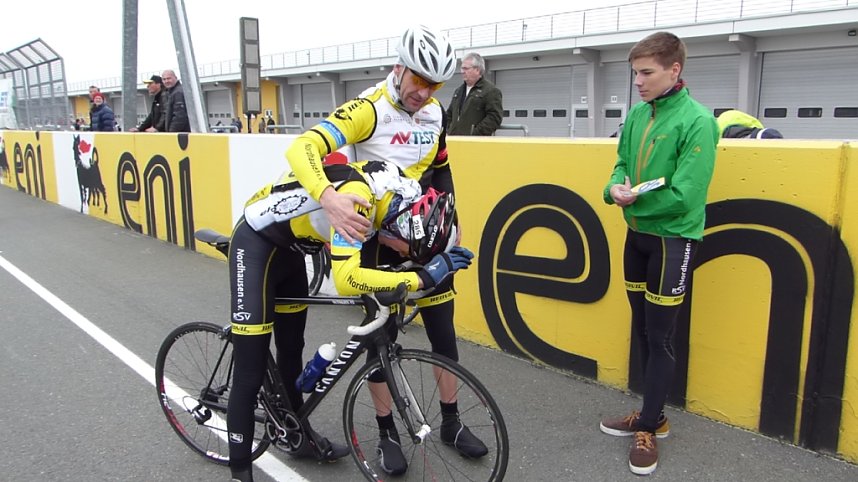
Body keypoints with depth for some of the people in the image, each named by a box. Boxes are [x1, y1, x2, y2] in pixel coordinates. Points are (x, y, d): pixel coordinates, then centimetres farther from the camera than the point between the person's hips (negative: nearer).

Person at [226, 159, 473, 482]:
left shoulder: (393, 191, -8)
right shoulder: (356, 194, -35)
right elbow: (347, 280, -44)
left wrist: (439, 259, -5)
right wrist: (422, 278, -40)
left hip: (289, 251, 9)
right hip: (256, 246, -9)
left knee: (291, 352, 21)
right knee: (251, 372, -5)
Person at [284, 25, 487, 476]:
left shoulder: (435, 114, 1)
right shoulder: (368, 109, -20)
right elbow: (302, 148, -33)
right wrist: (329, 196, -51)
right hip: (379, 237, -5)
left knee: (443, 331, 9)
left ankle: (451, 422, 27)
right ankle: (387, 432, 21)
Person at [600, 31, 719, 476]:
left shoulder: (697, 121, -16)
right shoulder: (636, 115, 4)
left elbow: (684, 195, -21)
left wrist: (634, 201, -17)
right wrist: (615, 188, -10)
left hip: (672, 239, -7)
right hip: (637, 235, 7)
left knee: (659, 337, 1)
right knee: (642, 331, 15)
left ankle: (649, 429, 16)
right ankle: (653, 413, 31)